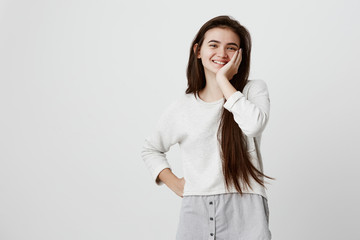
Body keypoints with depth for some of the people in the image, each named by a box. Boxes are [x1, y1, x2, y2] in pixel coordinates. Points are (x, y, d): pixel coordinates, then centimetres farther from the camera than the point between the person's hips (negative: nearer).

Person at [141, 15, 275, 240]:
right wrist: (174, 183, 7)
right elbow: (151, 149, 22)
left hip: (244, 213, -2)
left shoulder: (254, 90, 3)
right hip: (196, 211, 2)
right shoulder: (181, 108, 8)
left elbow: (254, 124, -20)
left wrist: (224, 81, -11)